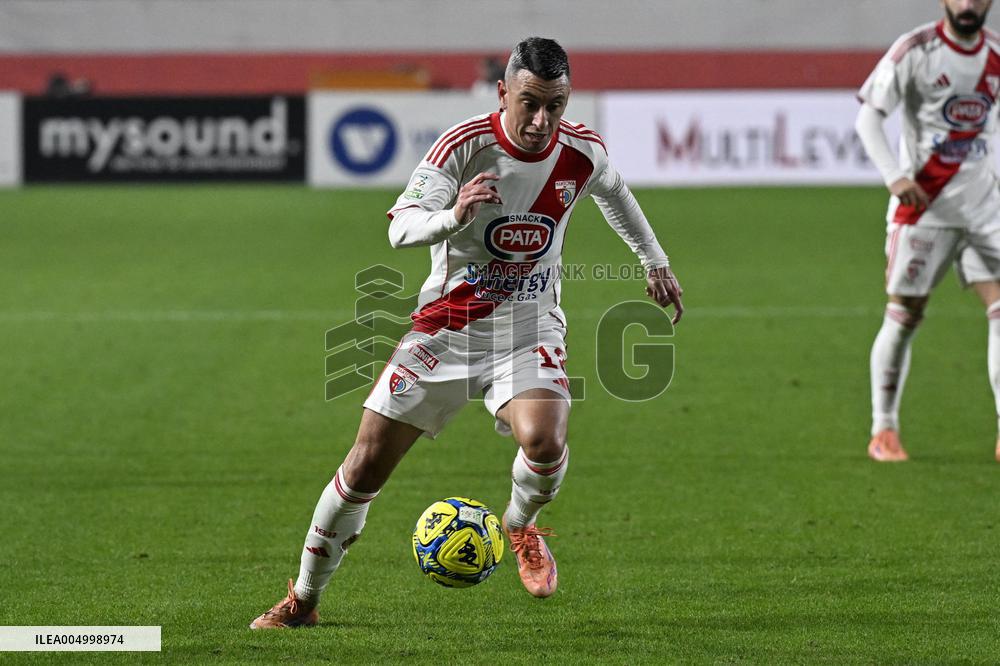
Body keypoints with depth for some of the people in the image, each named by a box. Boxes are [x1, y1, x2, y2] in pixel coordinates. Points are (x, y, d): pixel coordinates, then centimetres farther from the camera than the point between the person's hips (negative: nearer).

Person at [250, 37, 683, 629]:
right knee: (368, 463, -2)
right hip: (446, 327, -1)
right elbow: (400, 228, -28)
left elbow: (614, 192, 17)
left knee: (545, 442, -29)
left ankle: (522, 526, 8)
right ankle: (303, 600, 18)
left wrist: (656, 262, 26)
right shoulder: (465, 144, -18)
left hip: (529, 326, 1)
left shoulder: (582, 152, -8)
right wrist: (452, 217, -49)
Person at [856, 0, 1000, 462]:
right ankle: (883, 431, 12)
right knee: (905, 312, -1)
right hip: (923, 201, -4)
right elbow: (868, 115, -8)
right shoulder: (914, 51, -8)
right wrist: (895, 176, -20)